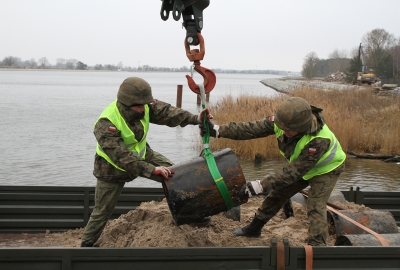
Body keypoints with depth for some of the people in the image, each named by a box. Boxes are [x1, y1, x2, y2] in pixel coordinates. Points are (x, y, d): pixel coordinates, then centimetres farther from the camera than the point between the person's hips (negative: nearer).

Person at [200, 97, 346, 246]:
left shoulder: (319, 140, -44)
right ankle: (254, 229, 29)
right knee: (277, 193, 12)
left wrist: (261, 185, -42)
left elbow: (293, 171, -41)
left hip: (326, 168, -6)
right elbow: (251, 129, -23)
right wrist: (218, 130, -28)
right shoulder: (283, 121, -28)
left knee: (315, 207, -21)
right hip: (302, 165, 7)